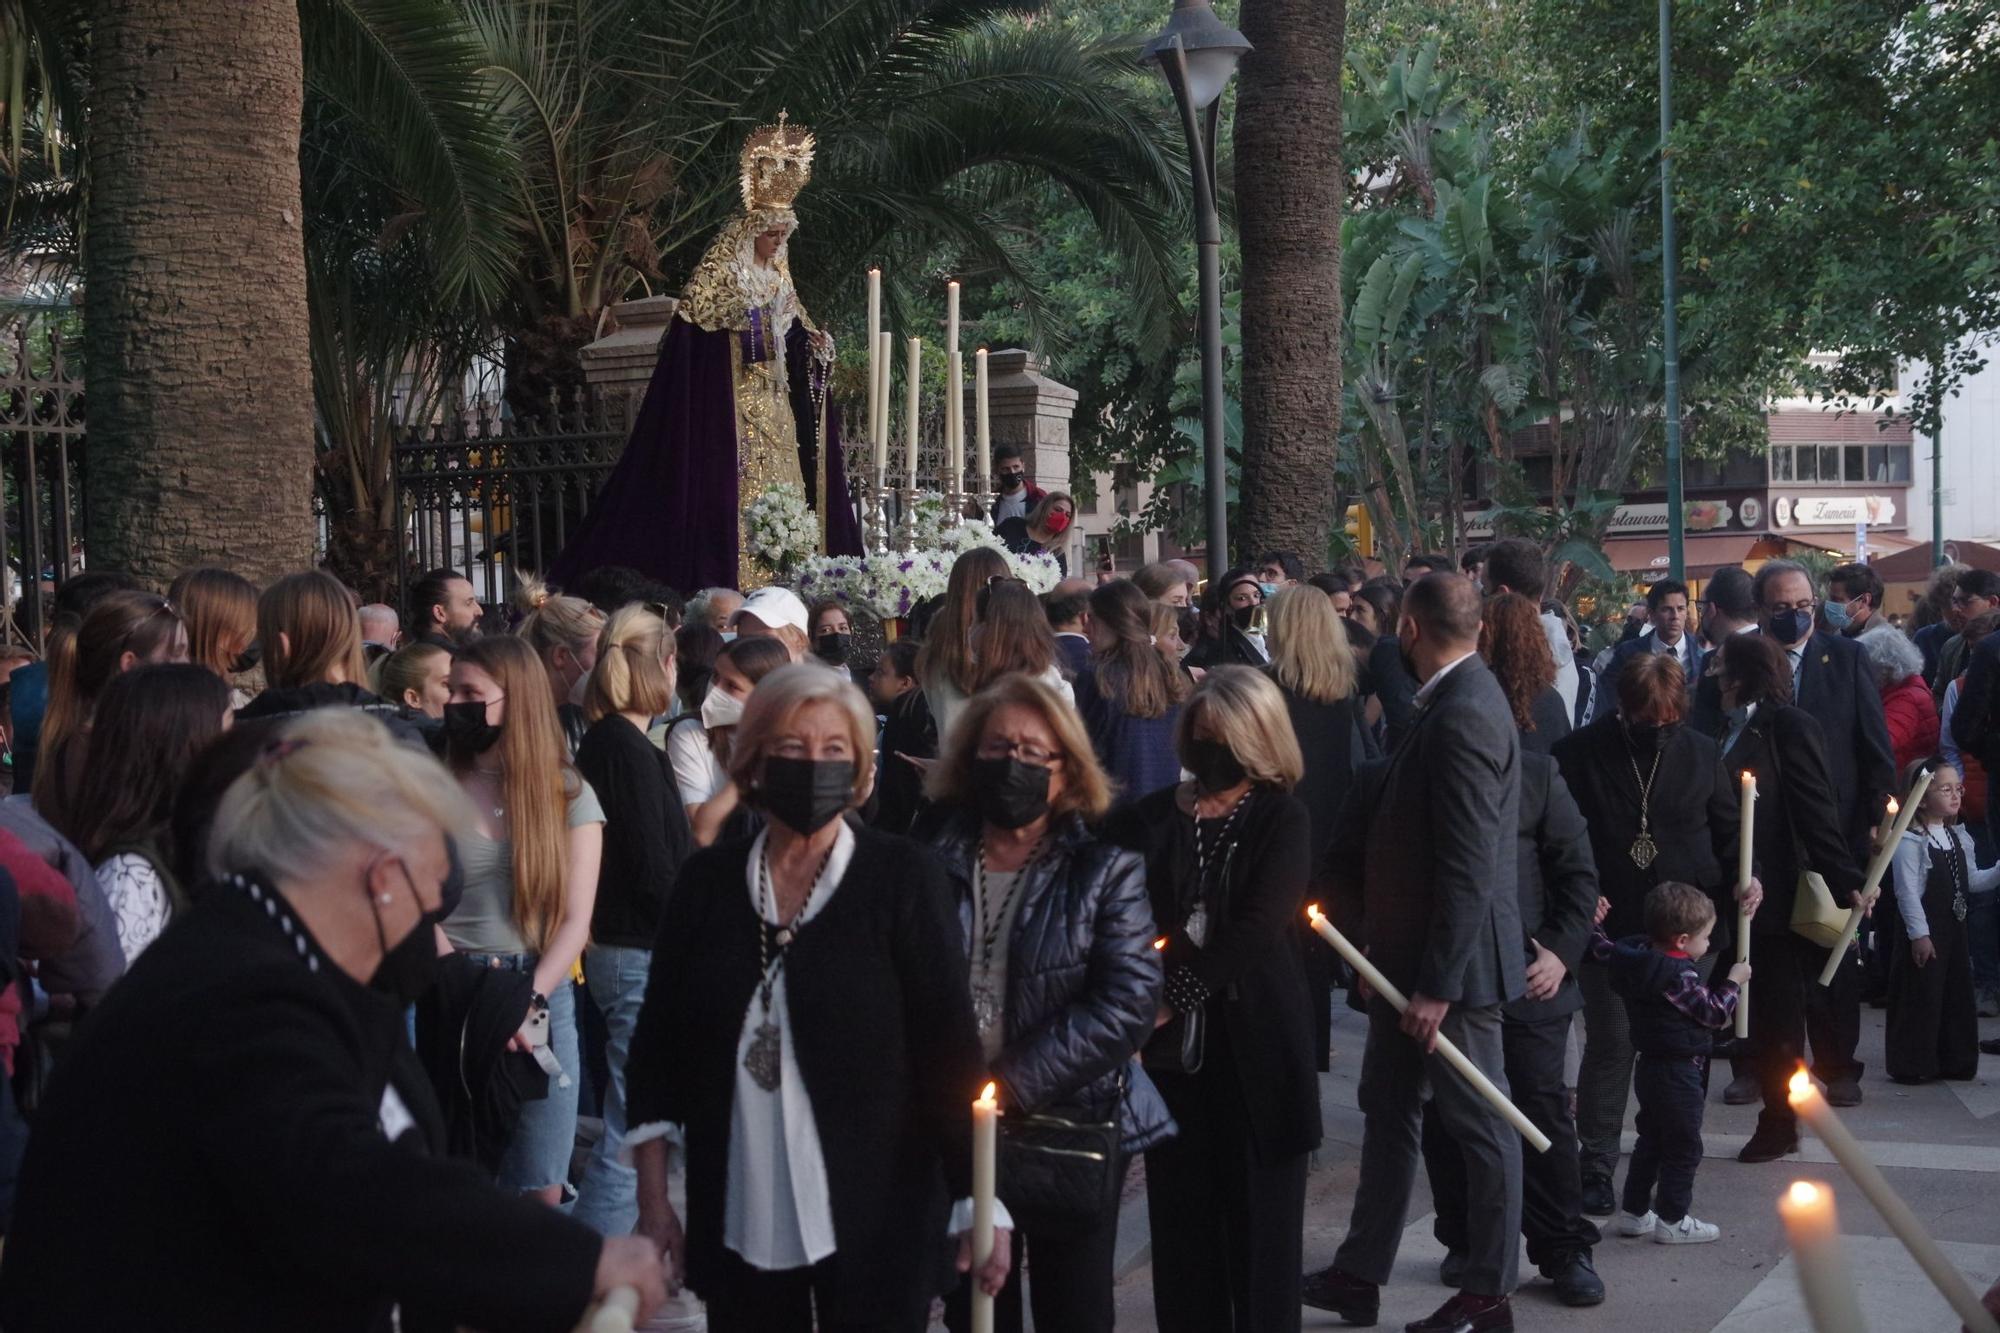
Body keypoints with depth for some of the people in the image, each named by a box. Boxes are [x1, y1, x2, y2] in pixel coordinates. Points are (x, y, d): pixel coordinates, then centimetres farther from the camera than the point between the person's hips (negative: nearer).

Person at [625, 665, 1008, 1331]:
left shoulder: (903, 877, -6)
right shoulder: (708, 880, 3)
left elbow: (950, 1042, -7)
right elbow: (658, 1039, 7)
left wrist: (979, 1200, -10)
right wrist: (652, 1196, 4)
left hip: (875, 1220, -3)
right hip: (737, 1219, 3)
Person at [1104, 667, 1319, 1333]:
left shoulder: (1283, 822, 0)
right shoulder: (1150, 818, 6)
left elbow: (1257, 928, -11)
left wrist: (1174, 996, -15)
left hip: (1256, 1046, -2)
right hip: (1172, 1043, 2)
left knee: (1259, 1218, 4)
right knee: (1182, 1209, 4)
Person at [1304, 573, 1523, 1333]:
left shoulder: (1464, 715, -22)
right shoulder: (1452, 701, 8)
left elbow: (1468, 867, -25)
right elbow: (1390, 821, 15)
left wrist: (1438, 984, -23)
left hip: (1452, 958, -10)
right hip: (1408, 953, 10)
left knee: (1479, 1124, 4)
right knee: (1387, 1107, 17)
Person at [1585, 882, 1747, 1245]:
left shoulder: (1634, 953, -2)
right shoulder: (1679, 976, -24)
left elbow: (1602, 950, 13)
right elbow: (1715, 1013, -17)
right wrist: (1733, 981, -4)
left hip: (1651, 1066, 9)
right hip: (1679, 1073, -9)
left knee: (1650, 1141, 19)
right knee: (1683, 1148, 3)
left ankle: (1634, 1212, 24)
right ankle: (1672, 1221, 8)